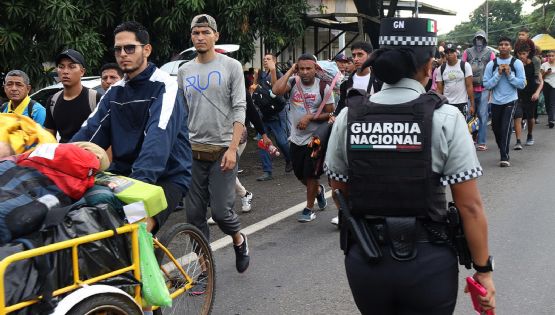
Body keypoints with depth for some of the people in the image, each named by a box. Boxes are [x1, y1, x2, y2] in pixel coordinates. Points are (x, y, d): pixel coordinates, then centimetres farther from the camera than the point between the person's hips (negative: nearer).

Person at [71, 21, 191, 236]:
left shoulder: (164, 87, -10)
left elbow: (159, 137, -26)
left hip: (166, 178, -6)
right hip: (123, 174, 6)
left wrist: (139, 180, -40)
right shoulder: (115, 92, 10)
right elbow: (89, 132, 0)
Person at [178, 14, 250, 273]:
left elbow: (239, 109, -7)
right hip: (193, 151, 4)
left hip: (222, 150, -4)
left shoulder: (231, 66, -1)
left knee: (220, 211, -7)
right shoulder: (184, 71, 11)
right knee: (194, 213, 3)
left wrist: (232, 148, -16)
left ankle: (239, 240, 25)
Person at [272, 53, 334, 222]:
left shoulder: (323, 87, -9)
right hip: (296, 138, 4)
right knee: (300, 174, 16)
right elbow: (276, 90, -24)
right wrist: (290, 71, -16)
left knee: (310, 175, 2)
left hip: (315, 139, -4)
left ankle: (309, 208, 19)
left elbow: (329, 114, -7)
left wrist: (310, 117, -20)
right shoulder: (293, 82, -3)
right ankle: (318, 191, 46)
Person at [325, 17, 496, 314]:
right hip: (428, 262, -2)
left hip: (364, 260, 3)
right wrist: (483, 269, -2)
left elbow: (340, 192, 5)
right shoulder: (445, 118, -12)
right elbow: (470, 206, -12)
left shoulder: (347, 117, -4)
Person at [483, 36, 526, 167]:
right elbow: (486, 84, -5)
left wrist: (509, 74, -15)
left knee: (506, 127, -13)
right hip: (495, 101, 3)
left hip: (510, 101, -3)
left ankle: (504, 157, -10)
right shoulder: (491, 64, 0)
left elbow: (522, 84, -6)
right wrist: (498, 74, -15)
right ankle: (503, 151, 34)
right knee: (496, 128, 13)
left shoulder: (517, 63, -3)